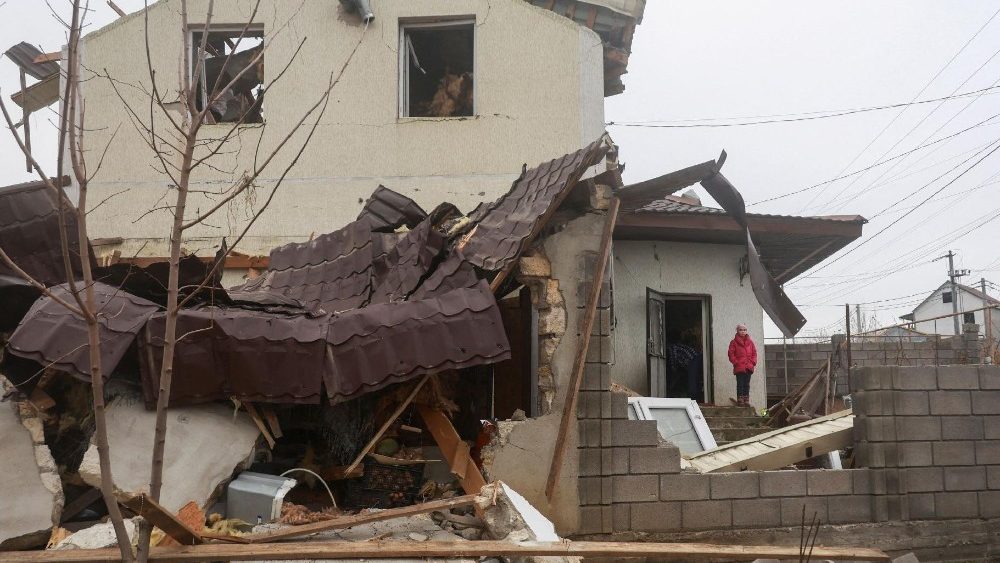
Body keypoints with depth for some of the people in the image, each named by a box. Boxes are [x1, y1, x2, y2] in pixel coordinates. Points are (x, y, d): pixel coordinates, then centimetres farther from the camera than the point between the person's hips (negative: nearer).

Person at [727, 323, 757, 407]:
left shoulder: (750, 341, 10)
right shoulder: (734, 342, -1)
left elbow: (754, 353, 12)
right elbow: (731, 354, -4)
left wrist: (753, 362, 1)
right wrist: (736, 362, -11)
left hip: (748, 367, 4)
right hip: (739, 368, -4)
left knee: (747, 384, 10)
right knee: (740, 384, -3)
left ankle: (746, 400, 15)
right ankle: (740, 400, 0)